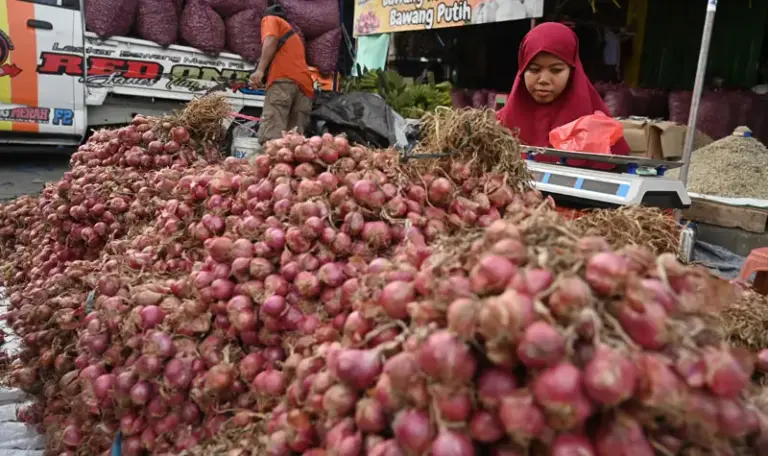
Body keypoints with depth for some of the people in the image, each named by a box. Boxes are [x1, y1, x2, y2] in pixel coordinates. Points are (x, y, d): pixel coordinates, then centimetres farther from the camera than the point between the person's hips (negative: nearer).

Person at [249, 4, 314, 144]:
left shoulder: (270, 19, 21)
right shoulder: (293, 34, 41)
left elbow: (271, 40, 0)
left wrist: (260, 70, -13)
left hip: (284, 78, -7)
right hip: (304, 84, 7)